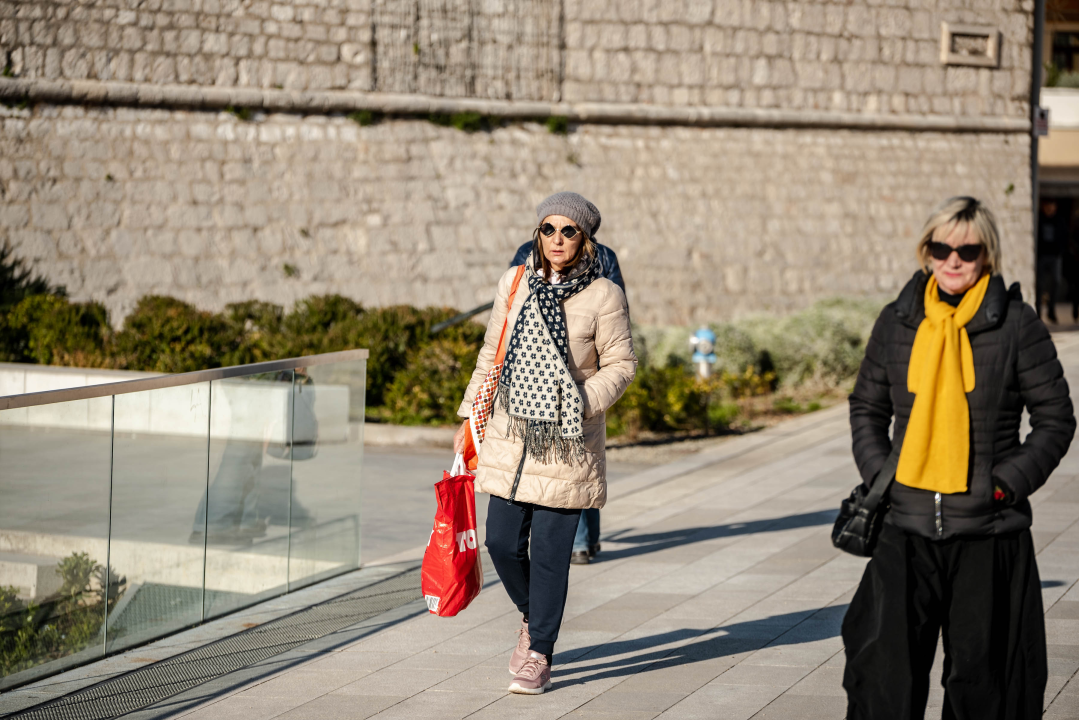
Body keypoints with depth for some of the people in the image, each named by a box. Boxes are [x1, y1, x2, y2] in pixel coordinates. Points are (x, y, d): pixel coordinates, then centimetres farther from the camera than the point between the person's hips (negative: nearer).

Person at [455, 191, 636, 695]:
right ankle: (532, 618, 31)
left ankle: (539, 656, 12)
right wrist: (470, 417, 13)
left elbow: (621, 365, -2)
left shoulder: (603, 296, -5)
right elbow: (491, 355, 14)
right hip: (511, 434, 4)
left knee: (550, 552, -2)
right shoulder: (514, 285, 6)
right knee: (502, 543, 2)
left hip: (566, 444, -4)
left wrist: (582, 404, -17)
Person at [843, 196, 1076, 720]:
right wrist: (878, 474, 4)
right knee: (884, 669, -4)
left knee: (980, 668, 7)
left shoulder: (1016, 324, -2)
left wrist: (1007, 483, -8)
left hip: (988, 530, -2)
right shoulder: (898, 322, 7)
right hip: (907, 525, 2)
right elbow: (866, 407, 18)